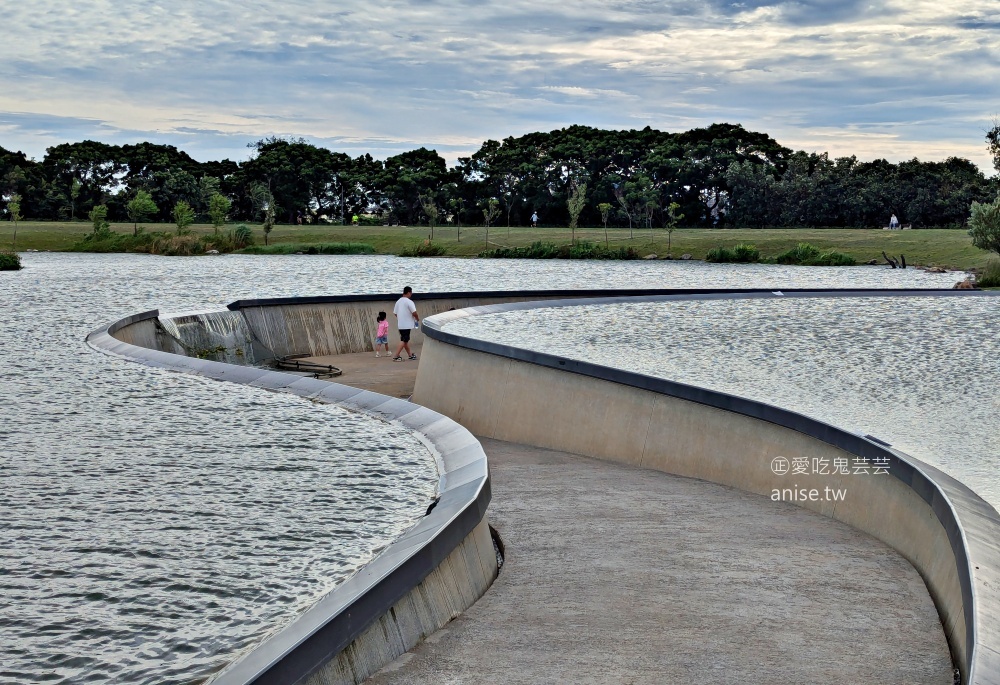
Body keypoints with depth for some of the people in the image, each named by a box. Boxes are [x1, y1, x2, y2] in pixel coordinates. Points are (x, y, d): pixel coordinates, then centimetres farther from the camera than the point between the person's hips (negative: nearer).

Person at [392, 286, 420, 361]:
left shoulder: (398, 301, 10)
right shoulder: (409, 302, -14)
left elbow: (395, 313, 14)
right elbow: (414, 313, -20)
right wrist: (417, 319, -1)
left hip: (400, 324, 8)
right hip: (407, 325, -8)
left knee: (405, 340, 16)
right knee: (404, 340, -6)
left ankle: (410, 354, 26)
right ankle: (396, 356, -11)